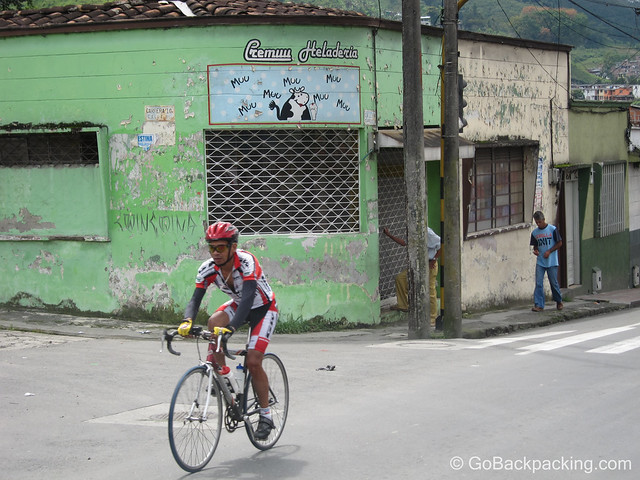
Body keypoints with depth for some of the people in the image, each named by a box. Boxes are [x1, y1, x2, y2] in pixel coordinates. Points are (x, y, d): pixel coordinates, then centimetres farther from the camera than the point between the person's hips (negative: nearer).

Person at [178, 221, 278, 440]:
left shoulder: (246, 262, -34)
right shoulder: (208, 268, -18)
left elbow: (248, 297, -45)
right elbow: (195, 298, -23)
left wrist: (231, 327, -59)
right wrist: (187, 321, -45)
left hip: (264, 308, -5)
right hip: (238, 305, 5)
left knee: (253, 362, -15)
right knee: (213, 323, -28)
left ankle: (266, 415, 1)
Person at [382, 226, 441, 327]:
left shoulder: (428, 232, -19)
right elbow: (404, 243, 21)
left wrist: (434, 259, -16)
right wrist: (389, 235, 17)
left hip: (429, 266, -9)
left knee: (430, 292, -3)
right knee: (400, 278, 2)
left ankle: (432, 320, 6)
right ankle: (403, 305, 12)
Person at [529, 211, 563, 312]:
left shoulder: (552, 229, -5)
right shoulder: (534, 233, 7)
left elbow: (559, 243, -2)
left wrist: (549, 251, -12)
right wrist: (535, 251, -7)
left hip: (552, 262, -3)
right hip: (540, 262, 3)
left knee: (554, 282, 4)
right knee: (538, 283, -7)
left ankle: (559, 301, 26)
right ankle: (538, 305, -6)